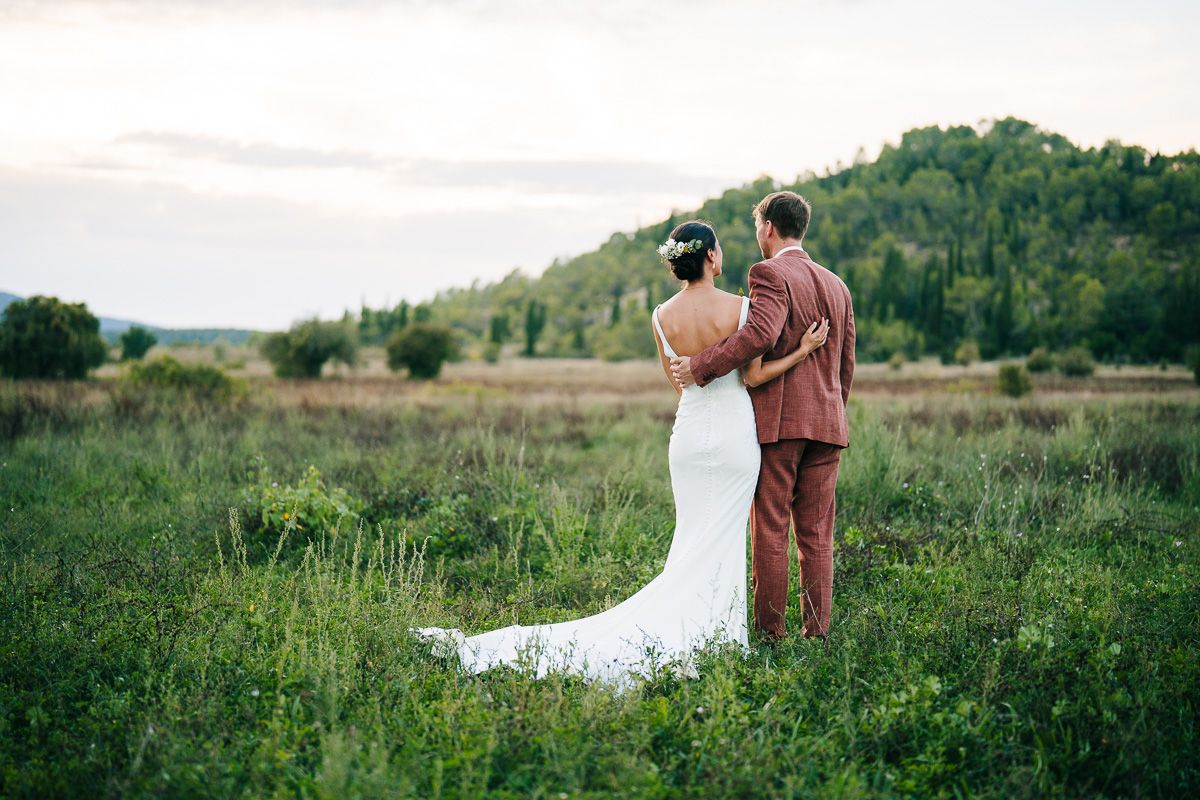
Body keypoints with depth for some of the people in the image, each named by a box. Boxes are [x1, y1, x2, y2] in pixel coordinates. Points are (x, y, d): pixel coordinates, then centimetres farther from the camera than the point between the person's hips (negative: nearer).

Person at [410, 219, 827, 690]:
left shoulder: (662, 316, -1)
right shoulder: (738, 307, -13)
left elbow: (678, 383, 9)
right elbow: (753, 376, -8)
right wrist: (801, 352, -2)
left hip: (688, 435, 4)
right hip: (736, 434, -4)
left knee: (694, 542, 14)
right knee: (719, 547, 4)